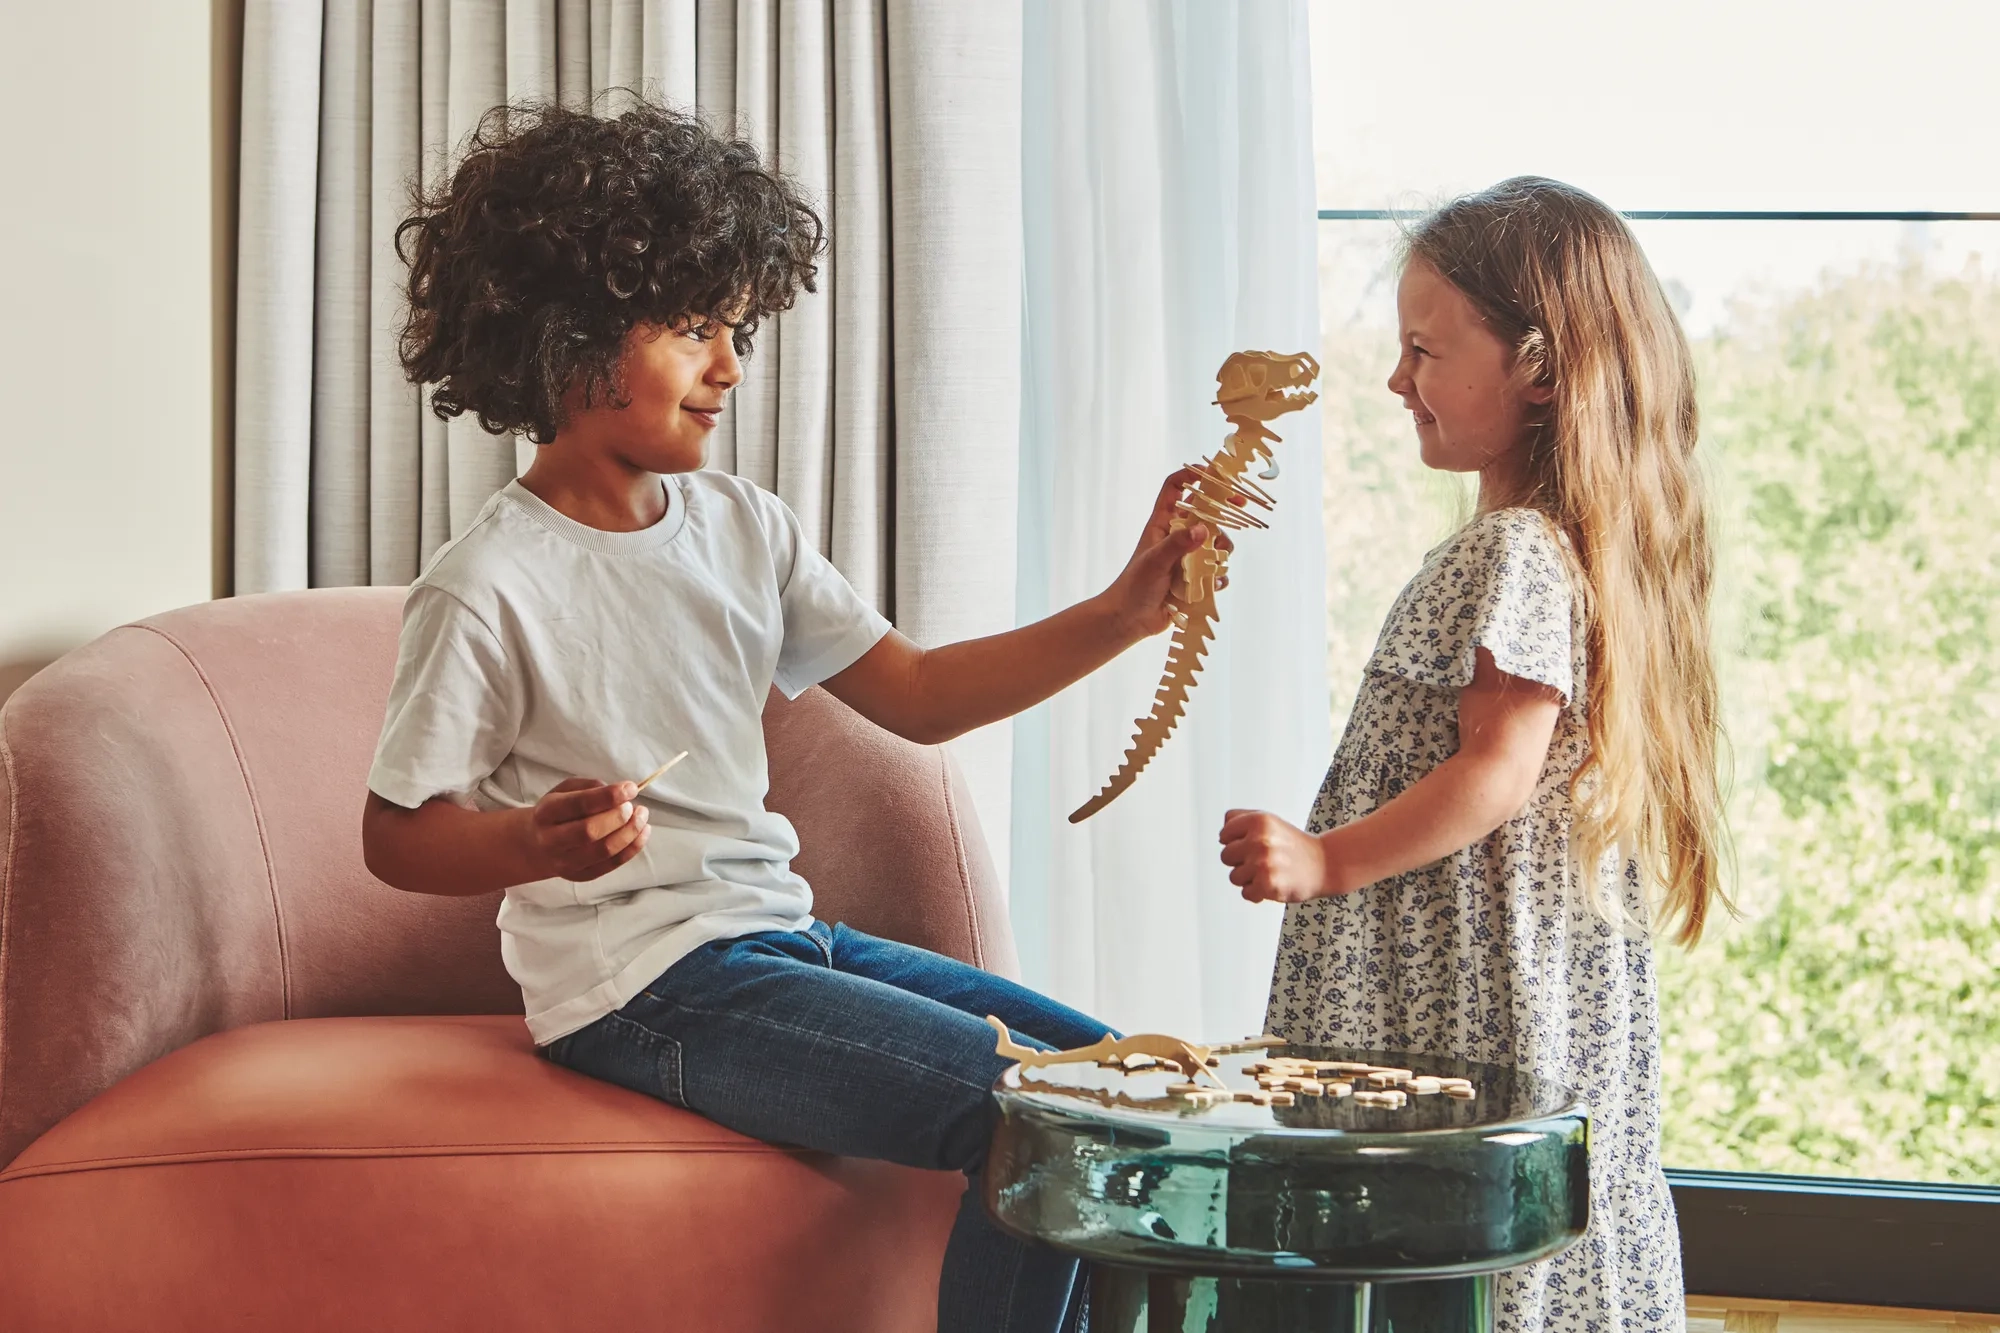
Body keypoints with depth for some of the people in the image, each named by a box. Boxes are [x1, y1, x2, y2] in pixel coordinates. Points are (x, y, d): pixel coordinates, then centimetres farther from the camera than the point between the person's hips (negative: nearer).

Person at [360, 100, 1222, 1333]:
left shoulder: (744, 529, 7)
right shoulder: (488, 589, -14)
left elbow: (916, 695, 7)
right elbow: (399, 834, -9)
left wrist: (1123, 615, -4)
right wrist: (538, 842, -30)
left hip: (782, 933, 8)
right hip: (643, 988, -8)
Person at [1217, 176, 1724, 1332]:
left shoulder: (1515, 553, -18)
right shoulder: (1586, 543, 13)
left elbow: (1499, 772, -23)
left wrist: (1329, 860, -22)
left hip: (1479, 1010, -10)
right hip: (1567, 997, 10)